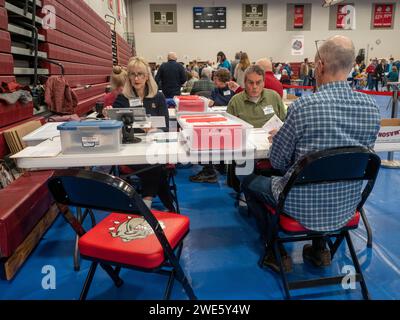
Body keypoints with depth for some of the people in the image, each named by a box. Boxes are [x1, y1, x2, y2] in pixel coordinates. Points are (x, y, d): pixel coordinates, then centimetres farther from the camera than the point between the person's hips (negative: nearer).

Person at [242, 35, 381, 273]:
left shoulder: (304, 105, -23)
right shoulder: (372, 107, -7)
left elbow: (278, 162, -13)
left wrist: (277, 138, 9)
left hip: (304, 208, -5)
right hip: (347, 208, 6)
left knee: (250, 182, 19)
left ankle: (276, 251, 23)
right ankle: (320, 248, 34)